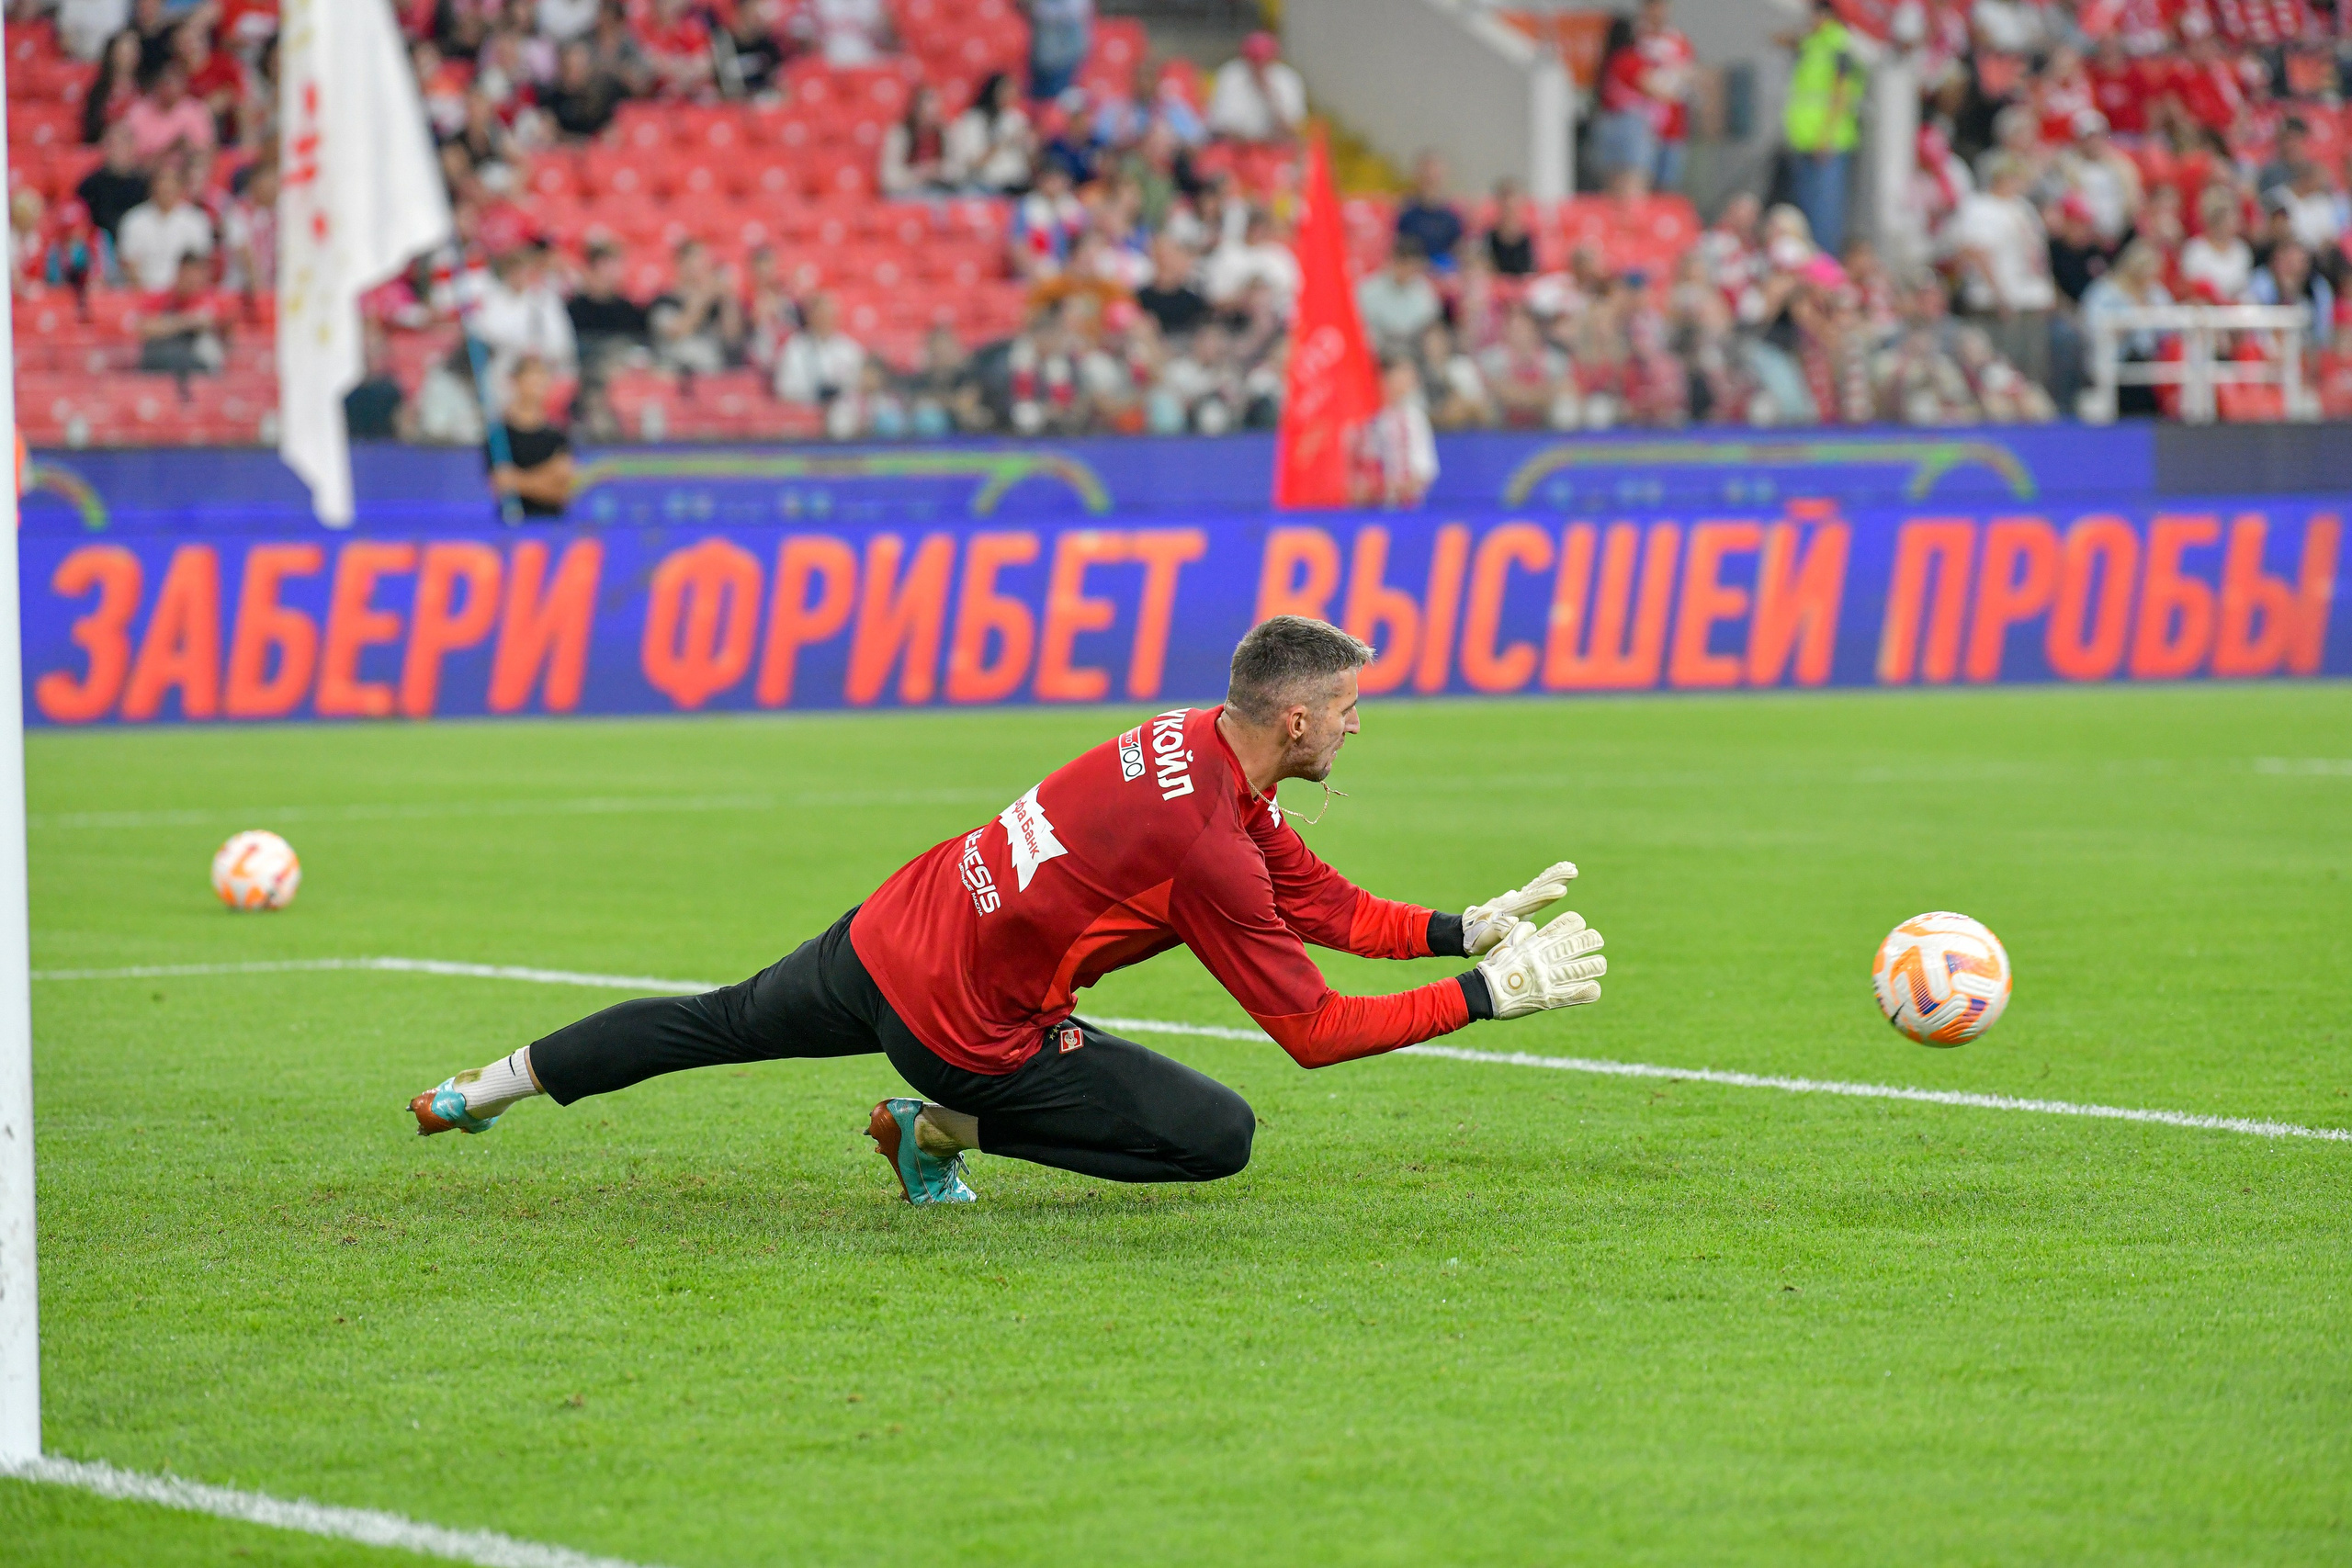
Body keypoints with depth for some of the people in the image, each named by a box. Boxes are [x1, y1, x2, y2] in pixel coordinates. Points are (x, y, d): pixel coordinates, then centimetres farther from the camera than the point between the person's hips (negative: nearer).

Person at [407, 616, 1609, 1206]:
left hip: (891, 929, 8)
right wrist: (1493, 994, -17)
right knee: (1219, 1136, -6)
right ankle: (946, 1129, 3)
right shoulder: (1210, 850, -25)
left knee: (721, 1023, 31)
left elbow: (1329, 906, 9)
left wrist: (1472, 926, 1)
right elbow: (1314, 1032, -20)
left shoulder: (1192, 739, 2)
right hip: (963, 1027, -8)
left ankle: (499, 1085, 40)